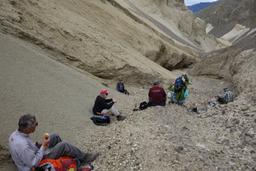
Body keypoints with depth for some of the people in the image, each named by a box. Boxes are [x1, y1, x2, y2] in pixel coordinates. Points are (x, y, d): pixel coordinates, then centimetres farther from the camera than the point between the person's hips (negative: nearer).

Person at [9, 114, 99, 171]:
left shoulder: (15, 133, -10)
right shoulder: (22, 145, -37)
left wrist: (38, 145, -3)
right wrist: (43, 146, -23)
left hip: (32, 155, 9)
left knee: (55, 137, 7)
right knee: (63, 145, -14)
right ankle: (83, 158, 7)